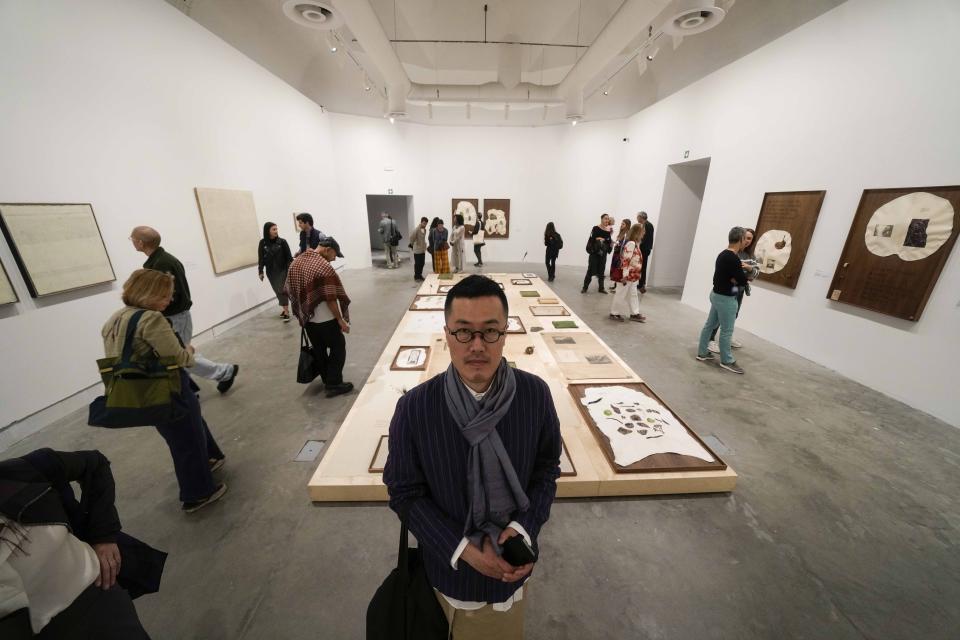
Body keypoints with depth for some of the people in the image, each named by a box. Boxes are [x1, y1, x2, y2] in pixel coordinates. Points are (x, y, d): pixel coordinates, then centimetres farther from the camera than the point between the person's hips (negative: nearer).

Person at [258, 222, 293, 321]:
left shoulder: (282, 241, -6)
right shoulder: (263, 243, 0)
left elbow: (289, 257, -4)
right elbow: (261, 258, 4)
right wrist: (260, 272, 2)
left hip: (282, 270, -3)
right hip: (270, 272, 3)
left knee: (282, 290, -7)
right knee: (278, 291, 9)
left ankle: (286, 312, -2)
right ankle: (285, 309, 23)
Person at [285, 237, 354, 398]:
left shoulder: (296, 262, 7)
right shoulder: (324, 266, -19)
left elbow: (290, 290, 13)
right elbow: (330, 298, -22)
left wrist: (301, 312, 20)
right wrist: (340, 319, -15)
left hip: (306, 317, 8)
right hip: (325, 319, -8)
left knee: (319, 350, 18)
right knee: (338, 348, 6)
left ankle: (327, 381, 30)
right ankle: (334, 385, 7)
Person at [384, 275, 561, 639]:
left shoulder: (535, 394, -19)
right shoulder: (414, 407, -24)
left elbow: (547, 468, -5)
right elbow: (404, 492, -13)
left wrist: (523, 529, -17)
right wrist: (462, 548, -18)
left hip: (513, 560, 2)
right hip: (451, 565, -1)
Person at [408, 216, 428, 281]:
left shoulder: (424, 229, 8)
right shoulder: (417, 229, -17)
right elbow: (411, 237, -22)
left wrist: (424, 244, 11)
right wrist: (412, 244, -10)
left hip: (423, 249, 7)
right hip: (417, 250, -7)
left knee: (422, 263, 12)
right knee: (417, 263, 1)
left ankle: (420, 275, 25)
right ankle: (416, 276, 11)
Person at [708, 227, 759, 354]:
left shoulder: (750, 255, 7)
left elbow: (757, 272, 1)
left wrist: (749, 267, -19)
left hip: (740, 291, 8)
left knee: (733, 315, 19)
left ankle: (728, 337, 36)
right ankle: (711, 340, 4)